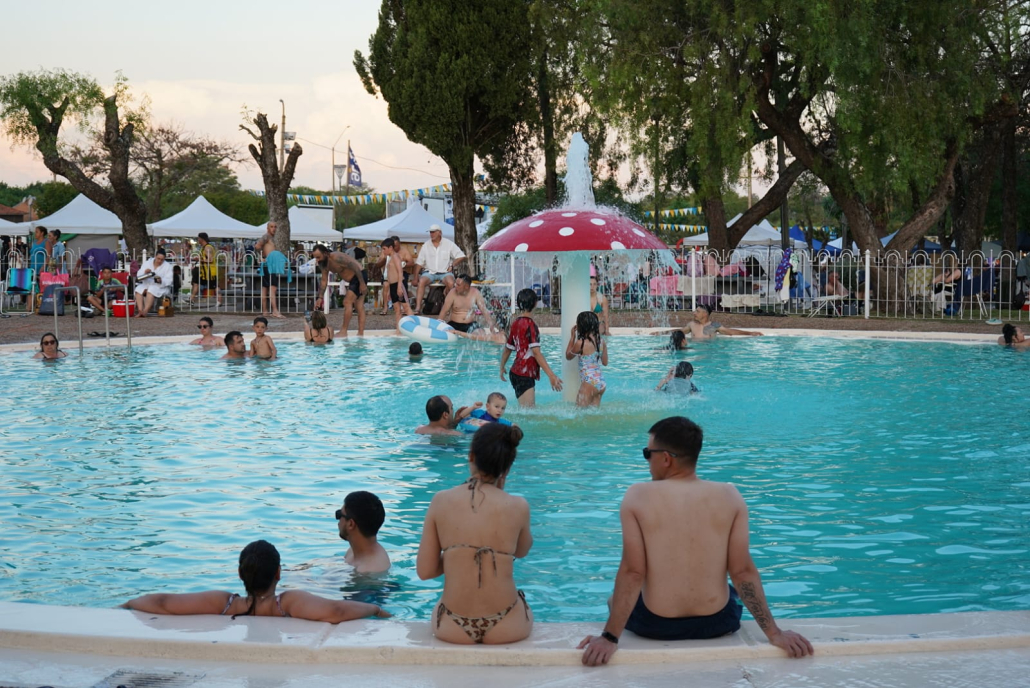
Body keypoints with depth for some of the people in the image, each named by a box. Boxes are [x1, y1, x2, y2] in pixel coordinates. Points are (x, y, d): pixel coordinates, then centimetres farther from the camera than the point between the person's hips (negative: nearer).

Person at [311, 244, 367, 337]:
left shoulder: (337, 257, -25)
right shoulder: (324, 264, 4)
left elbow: (356, 267, -25)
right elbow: (324, 281, 12)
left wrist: (362, 284, -25)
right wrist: (320, 298, 5)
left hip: (360, 276, -10)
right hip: (353, 280, 10)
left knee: (347, 302, -13)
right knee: (359, 306, 6)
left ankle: (344, 331, -11)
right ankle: (361, 333, 4)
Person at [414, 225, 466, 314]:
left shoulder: (448, 244, 3)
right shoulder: (426, 245, 8)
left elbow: (461, 256, 4)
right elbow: (419, 263, 7)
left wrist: (452, 265, -9)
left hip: (445, 272, -1)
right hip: (430, 272, 1)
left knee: (450, 282, -33)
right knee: (422, 281, -30)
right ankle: (418, 307, -34)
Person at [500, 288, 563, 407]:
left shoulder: (515, 323, 11)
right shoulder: (530, 324, -14)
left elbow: (507, 349, 20)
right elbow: (536, 353, -21)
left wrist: (502, 367, 37)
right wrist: (551, 375, -25)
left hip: (516, 372, 9)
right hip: (524, 375, -9)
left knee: (531, 409, 15)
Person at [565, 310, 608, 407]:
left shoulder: (580, 343, -12)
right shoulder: (601, 340, 6)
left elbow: (568, 356, 7)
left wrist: (572, 337, 13)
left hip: (589, 382, -7)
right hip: (601, 382, 7)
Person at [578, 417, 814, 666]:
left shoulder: (638, 496, -12)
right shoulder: (729, 496, -7)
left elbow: (632, 572, -16)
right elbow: (743, 571, -9)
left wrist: (610, 637, -15)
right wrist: (774, 633, -5)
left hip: (655, 624, -2)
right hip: (717, 623, 2)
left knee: (616, 600, 33)